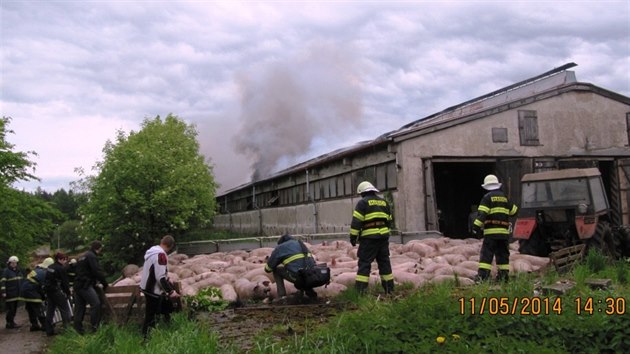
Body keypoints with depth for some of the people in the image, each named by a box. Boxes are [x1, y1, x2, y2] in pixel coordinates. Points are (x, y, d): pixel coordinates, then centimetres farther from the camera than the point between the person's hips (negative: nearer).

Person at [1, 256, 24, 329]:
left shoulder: (19, 271, 14)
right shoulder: (6, 271, -8)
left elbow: (22, 281, 25)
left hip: (17, 294, 7)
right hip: (10, 294, -7)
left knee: (15, 309, 11)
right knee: (11, 308, -6)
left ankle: (11, 322, 21)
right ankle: (9, 323, 3)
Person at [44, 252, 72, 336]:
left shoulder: (50, 267, 12)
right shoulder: (61, 268, -12)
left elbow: (46, 280, 16)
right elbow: (65, 282, -11)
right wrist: (68, 293, 0)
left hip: (48, 291, 8)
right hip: (56, 291, -8)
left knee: (50, 310, 12)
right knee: (65, 309, 0)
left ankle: (49, 330, 15)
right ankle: (67, 327, -2)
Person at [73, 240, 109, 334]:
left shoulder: (83, 256, 24)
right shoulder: (92, 256, -7)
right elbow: (97, 271, -15)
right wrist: (105, 283, -5)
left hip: (78, 284, 10)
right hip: (85, 285, -10)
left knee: (79, 307, 11)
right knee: (96, 303, -16)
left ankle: (78, 328, 13)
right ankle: (95, 326, -20)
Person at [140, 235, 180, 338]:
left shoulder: (153, 250, 8)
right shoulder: (161, 255, -23)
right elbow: (160, 277, -27)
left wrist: (167, 281, 31)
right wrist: (171, 291, -23)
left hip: (149, 287, 10)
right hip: (153, 290, -10)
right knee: (151, 315, 0)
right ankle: (146, 336, 9)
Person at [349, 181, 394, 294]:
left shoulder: (363, 202, -3)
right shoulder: (384, 202, 16)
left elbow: (356, 221, -10)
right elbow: (388, 220, 20)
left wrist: (353, 236, -6)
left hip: (369, 237, -6)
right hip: (383, 236, 6)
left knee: (364, 263, -4)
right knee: (384, 262, 14)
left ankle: (360, 290, -8)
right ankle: (389, 289, 17)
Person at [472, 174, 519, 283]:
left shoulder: (487, 197, -4)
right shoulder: (504, 197, 15)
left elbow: (482, 214, -15)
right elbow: (514, 211, 25)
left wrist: (476, 226, -15)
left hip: (491, 231, -5)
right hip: (504, 232, 6)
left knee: (486, 254, -6)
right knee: (503, 255, 13)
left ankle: (482, 276, -14)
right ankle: (503, 276, 15)